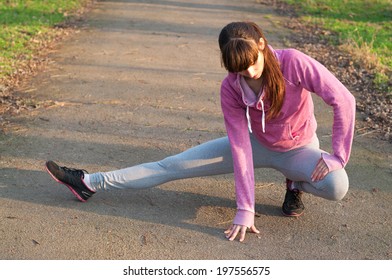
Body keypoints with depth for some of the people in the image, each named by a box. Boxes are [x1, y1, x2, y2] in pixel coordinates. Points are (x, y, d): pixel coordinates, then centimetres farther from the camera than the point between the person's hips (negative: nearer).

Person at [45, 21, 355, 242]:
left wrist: (339, 156, -24)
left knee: (337, 187, -33)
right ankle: (90, 182, -1)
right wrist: (244, 211, -28)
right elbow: (240, 146, -24)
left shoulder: (294, 63, -31)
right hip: (257, 143, 1)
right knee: (176, 165, -7)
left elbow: (344, 100, -26)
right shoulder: (231, 88, -23)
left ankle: (296, 184, 2)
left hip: (299, 149, -1)